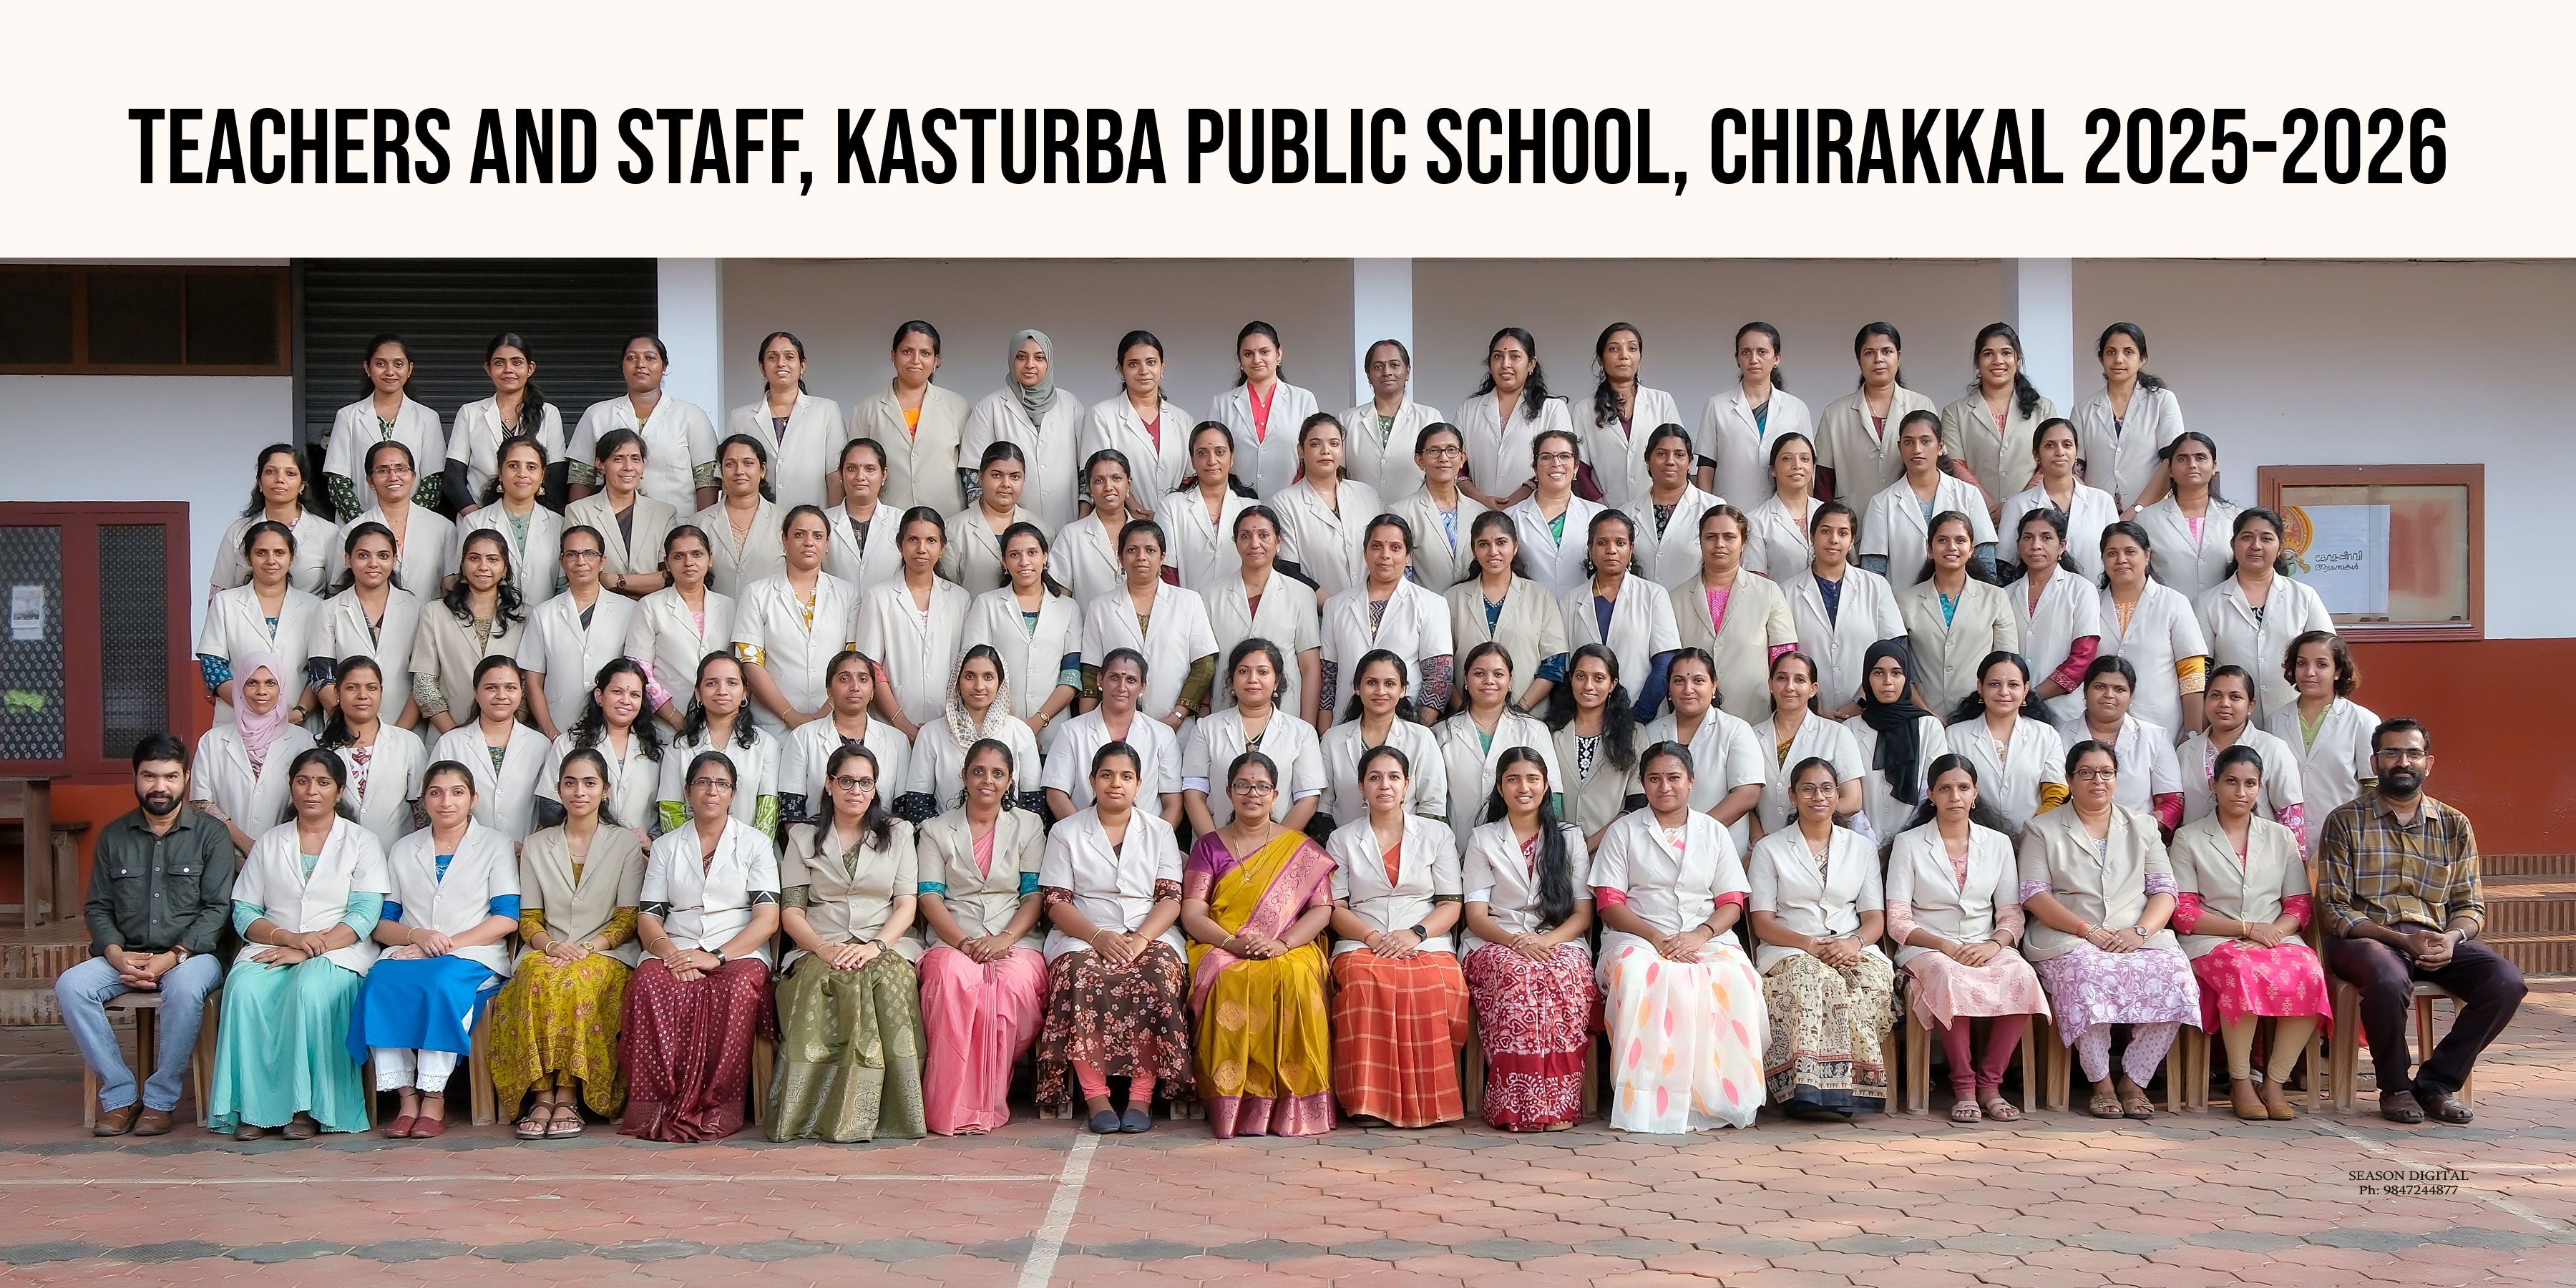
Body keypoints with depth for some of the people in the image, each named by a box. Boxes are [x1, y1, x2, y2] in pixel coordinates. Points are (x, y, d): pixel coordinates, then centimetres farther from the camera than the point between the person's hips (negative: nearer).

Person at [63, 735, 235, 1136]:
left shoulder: (210, 835, 3)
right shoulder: (114, 836, 13)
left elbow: (218, 909, -4)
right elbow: (97, 907, 10)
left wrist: (173, 957, -17)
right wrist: (116, 954, -10)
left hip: (190, 955, -3)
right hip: (125, 956, 4)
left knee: (185, 986, -37)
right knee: (70, 985, -25)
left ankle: (160, 1099, -21)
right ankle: (120, 1096, -17)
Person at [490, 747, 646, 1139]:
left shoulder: (625, 842, 9)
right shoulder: (536, 845, 17)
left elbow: (628, 919, 3)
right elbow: (528, 918, 11)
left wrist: (588, 948, -14)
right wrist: (550, 945, -11)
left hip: (607, 954, -2)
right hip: (547, 952, 2)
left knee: (577, 979, -36)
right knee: (538, 976, -34)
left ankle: (569, 1098, -34)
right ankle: (542, 1097, -36)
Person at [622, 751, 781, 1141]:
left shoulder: (755, 844, 12)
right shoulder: (666, 846, 20)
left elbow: (767, 919, 0)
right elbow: (648, 917, 12)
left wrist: (716, 957, -15)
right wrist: (668, 952, -12)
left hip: (739, 953, -2)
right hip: (676, 952, 2)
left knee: (737, 988, -38)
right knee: (649, 983, -34)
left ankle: (718, 1106, -32)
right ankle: (655, 1105, -32)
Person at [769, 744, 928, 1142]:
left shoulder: (898, 833, 17)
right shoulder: (803, 837, 18)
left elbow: (907, 905, 7)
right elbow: (791, 910, 9)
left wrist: (875, 946, -13)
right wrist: (821, 947, -12)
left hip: (887, 947, 0)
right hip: (821, 948, 0)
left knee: (889, 977, -37)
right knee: (817, 978, -37)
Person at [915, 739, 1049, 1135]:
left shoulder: (1028, 827, 16)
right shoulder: (936, 831, 16)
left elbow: (1035, 896, 7)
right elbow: (929, 898, 5)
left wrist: (1004, 940, -11)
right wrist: (963, 942, -13)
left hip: (1015, 942, 0)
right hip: (952, 941, 0)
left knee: (1016, 982, -36)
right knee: (954, 977, -37)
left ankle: (988, 1100, -24)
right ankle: (953, 1107, -31)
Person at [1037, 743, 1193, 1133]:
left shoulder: (1159, 832, 15)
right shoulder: (1066, 833, 12)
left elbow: (1170, 899, 5)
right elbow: (1056, 902, 3)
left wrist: (1140, 938, -15)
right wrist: (1098, 936, -16)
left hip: (1151, 935, 1)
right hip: (1083, 936, -1)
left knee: (1158, 974, -34)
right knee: (1082, 975, -36)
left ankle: (1142, 1096, -30)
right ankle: (1095, 1096, -30)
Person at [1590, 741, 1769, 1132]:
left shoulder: (1714, 832, 18)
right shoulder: (1624, 832, 12)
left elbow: (1732, 902, 10)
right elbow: (1609, 904, 3)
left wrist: (1700, 935, -11)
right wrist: (1655, 937, -13)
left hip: (1706, 936, 2)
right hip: (1638, 936, -2)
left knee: (1734, 978, -33)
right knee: (1642, 975, -38)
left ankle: (1720, 1097, -27)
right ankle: (1651, 1102, -36)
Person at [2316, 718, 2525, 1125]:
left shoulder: (2454, 825, 14)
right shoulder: (2346, 821, 3)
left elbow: (2470, 906, 13)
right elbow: (2335, 910, -3)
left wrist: (2453, 937, -11)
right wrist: (2403, 939, -17)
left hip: (2439, 939, 4)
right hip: (2366, 937, -4)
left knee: (2506, 981, -24)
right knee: (2389, 981, -38)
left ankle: (2437, 1081, -7)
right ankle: (2395, 1087, -11)